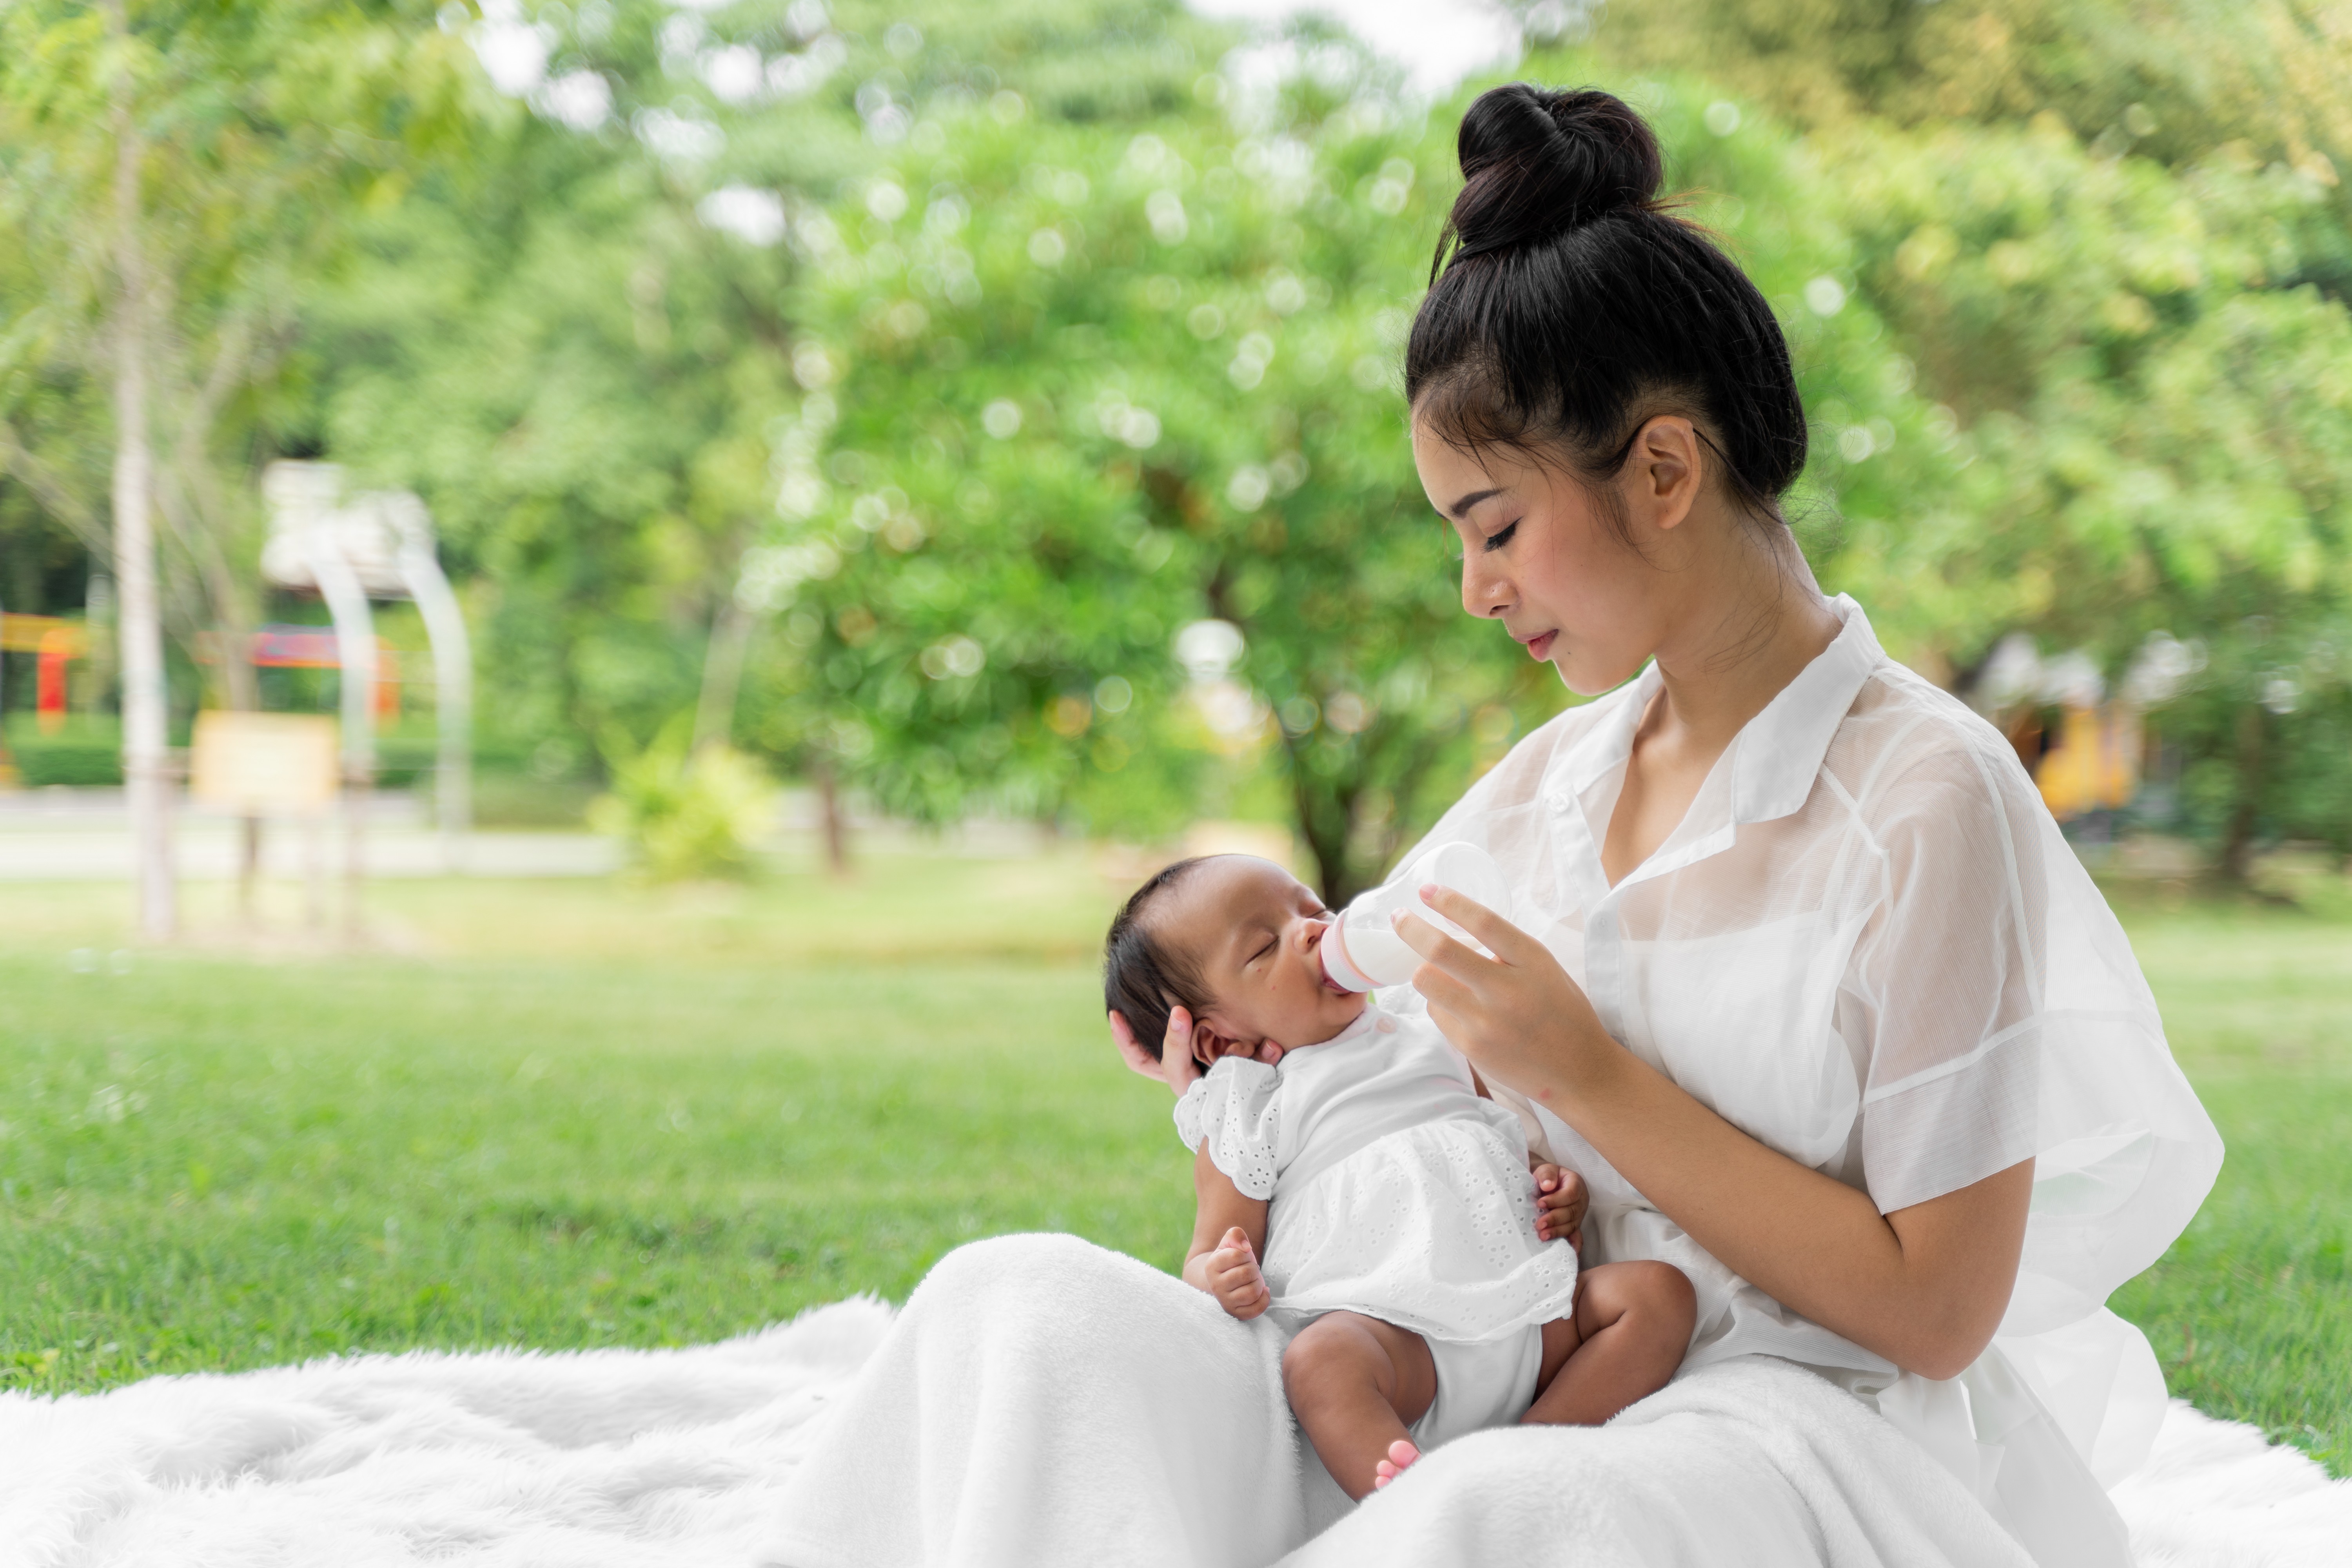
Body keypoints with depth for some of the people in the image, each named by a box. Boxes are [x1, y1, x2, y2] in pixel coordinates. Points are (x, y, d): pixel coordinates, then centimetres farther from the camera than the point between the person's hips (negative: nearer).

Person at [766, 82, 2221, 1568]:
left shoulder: (1929, 802, -11)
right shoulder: (1548, 784, 11)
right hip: (1549, 1402, 7)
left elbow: (1933, 1311, -13)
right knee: (1023, 1307, -14)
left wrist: (1591, 1075, -15)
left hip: (1814, 1440, -6)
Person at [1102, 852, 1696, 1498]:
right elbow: (1206, 1261, 8)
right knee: (1318, 1359, -37)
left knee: (1659, 1289, -14)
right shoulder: (1253, 1113, 13)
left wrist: (1557, 1192, 12)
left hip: (1527, 1308, 6)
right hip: (1393, 1334, -5)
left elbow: (1517, 1151, 35)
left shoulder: (1437, 1042, 27)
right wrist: (1226, 1279, -17)